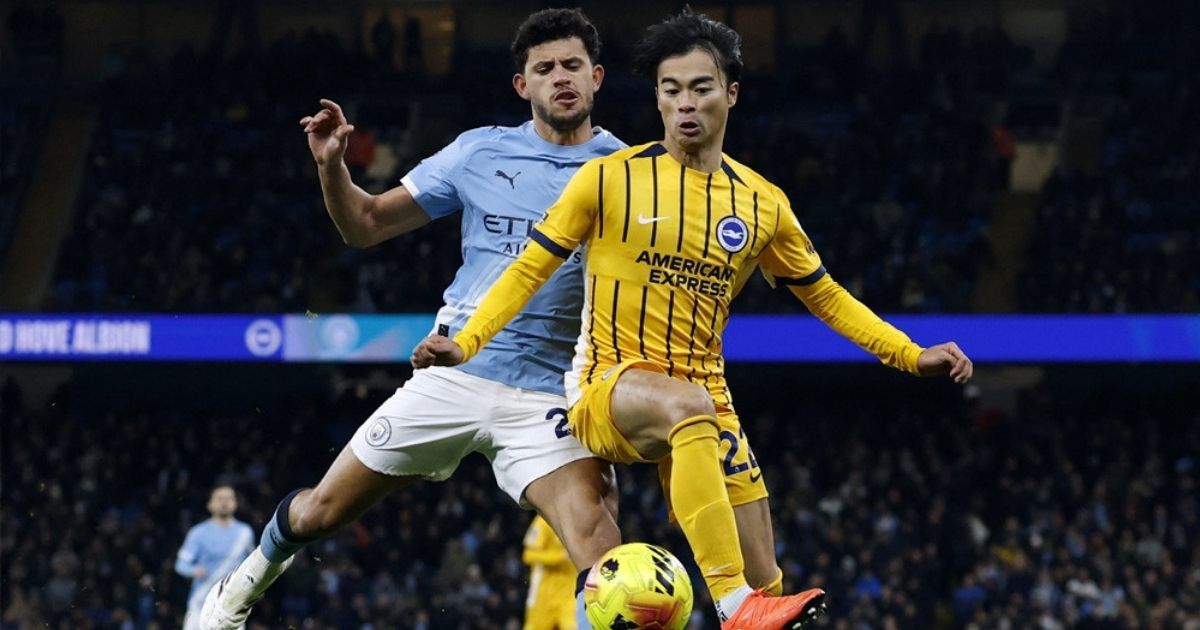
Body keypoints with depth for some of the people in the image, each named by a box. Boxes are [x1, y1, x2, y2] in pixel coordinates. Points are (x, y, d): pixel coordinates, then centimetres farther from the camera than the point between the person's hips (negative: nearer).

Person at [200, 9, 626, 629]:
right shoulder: (480, 151, 5)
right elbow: (366, 224, 10)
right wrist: (331, 164, -8)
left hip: (548, 397, -2)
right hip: (454, 373, 2)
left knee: (598, 539, -27)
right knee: (319, 511, 11)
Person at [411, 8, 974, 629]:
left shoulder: (763, 203, 7)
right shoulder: (609, 179, -3)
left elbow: (826, 298, 17)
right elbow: (530, 269, 0)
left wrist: (912, 356, 9)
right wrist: (465, 343, -13)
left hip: (702, 401, 5)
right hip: (607, 387, -5)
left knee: (762, 580, -6)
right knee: (690, 406, -39)